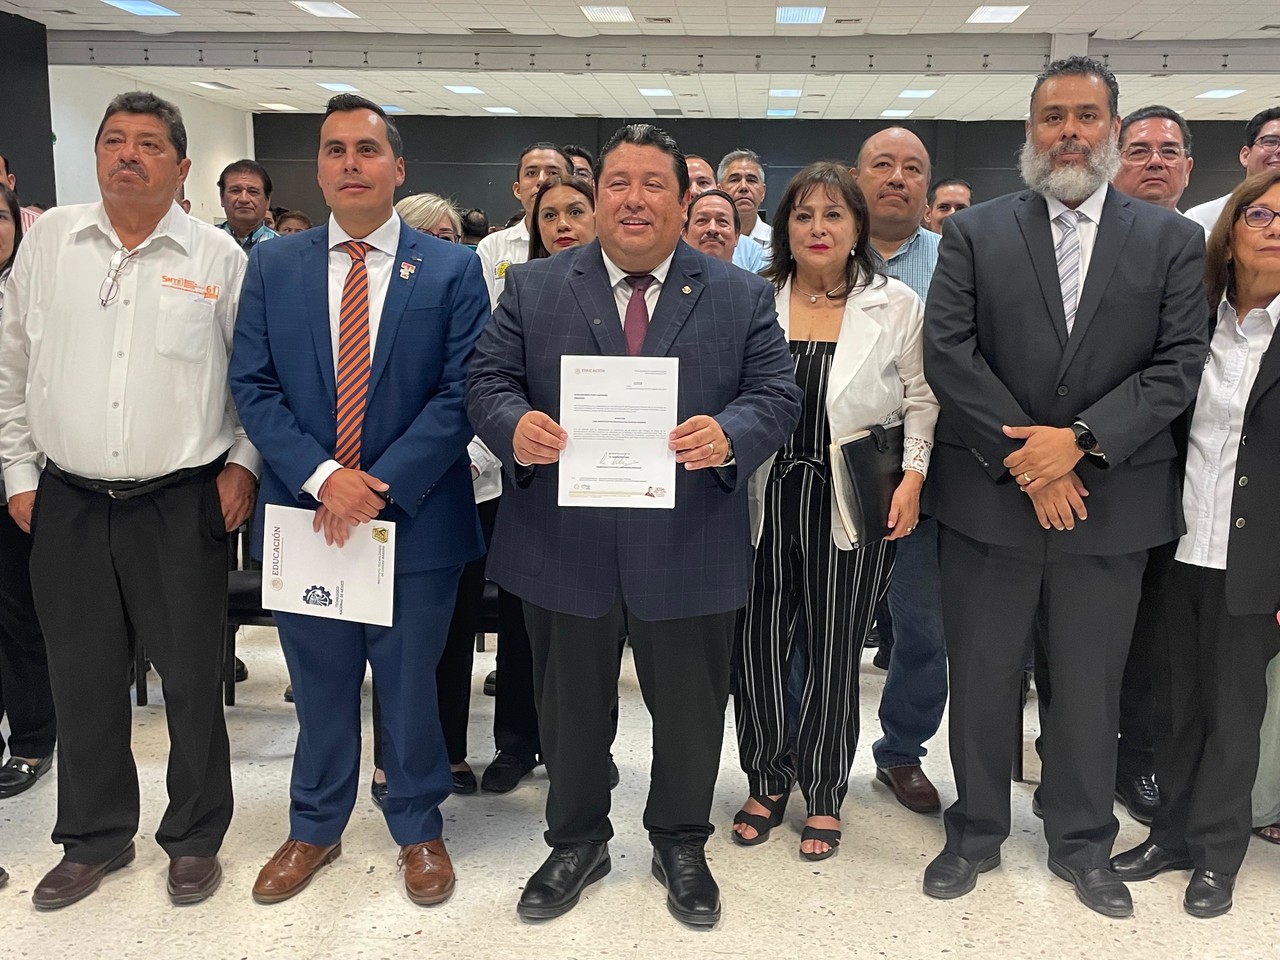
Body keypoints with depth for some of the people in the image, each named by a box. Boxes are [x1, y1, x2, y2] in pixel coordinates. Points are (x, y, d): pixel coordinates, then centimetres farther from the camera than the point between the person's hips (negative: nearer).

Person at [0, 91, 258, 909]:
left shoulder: (219, 258, -2)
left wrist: (243, 460, -5)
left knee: (193, 679, 7)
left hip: (181, 503, -2)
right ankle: (95, 839, 33)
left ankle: (195, 838, 27)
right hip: (66, 502, 3)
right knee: (83, 678, 14)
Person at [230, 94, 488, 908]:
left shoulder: (453, 270, -2)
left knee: (410, 684, 12)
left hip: (416, 518, -2)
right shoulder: (273, 267, 5)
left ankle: (419, 829, 33)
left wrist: (381, 487, -16)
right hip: (304, 512, 2)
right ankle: (316, 828, 36)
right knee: (320, 686, 16)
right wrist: (320, 477, -14)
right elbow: (253, 386, 0)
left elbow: (460, 392, -8)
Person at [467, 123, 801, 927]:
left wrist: (729, 434, -24)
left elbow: (778, 394, -2)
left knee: (690, 708, 14)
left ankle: (681, 844, 38)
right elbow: (488, 380, 1)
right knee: (571, 708, 16)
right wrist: (514, 424, -21)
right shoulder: (533, 289, 4)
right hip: (565, 543, 1)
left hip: (689, 549, 0)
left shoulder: (742, 296, 3)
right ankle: (577, 843, 39)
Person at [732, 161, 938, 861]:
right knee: (757, 648, 4)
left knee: (835, 656, 6)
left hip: (852, 503, -1)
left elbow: (921, 397, 6)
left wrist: (913, 474, -4)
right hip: (767, 495, 1)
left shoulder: (896, 304, 3)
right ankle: (766, 783, 25)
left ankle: (824, 797, 25)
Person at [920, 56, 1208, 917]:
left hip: (1111, 501, 1)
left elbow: (1179, 364, -3)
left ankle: (1083, 845, 32)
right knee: (982, 679, 11)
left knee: (1091, 686, 13)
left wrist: (1081, 441, -16)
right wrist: (1024, 462, -13)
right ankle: (976, 835, 30)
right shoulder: (975, 233, 3)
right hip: (988, 496, 0)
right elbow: (948, 354, -6)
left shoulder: (1173, 240, 5)